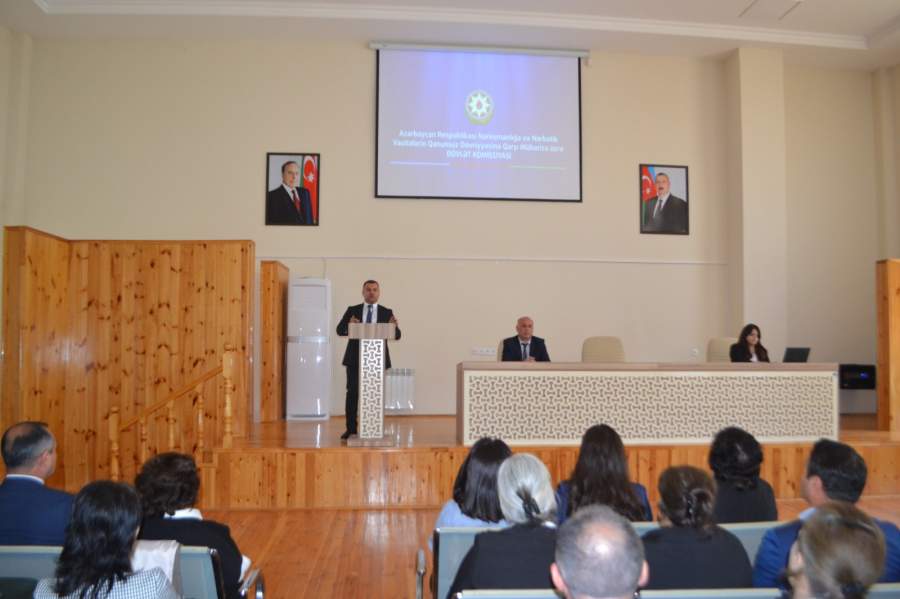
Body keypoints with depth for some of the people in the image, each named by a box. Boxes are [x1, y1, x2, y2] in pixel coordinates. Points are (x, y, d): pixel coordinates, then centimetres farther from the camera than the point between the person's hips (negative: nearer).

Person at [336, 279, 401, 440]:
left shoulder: (387, 312, 7)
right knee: (352, 392, -1)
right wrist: (349, 325, -24)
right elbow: (340, 330, -2)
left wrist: (394, 327, -23)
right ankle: (351, 428, 6)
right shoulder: (352, 310, 7)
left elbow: (397, 336, 0)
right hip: (355, 358, 0)